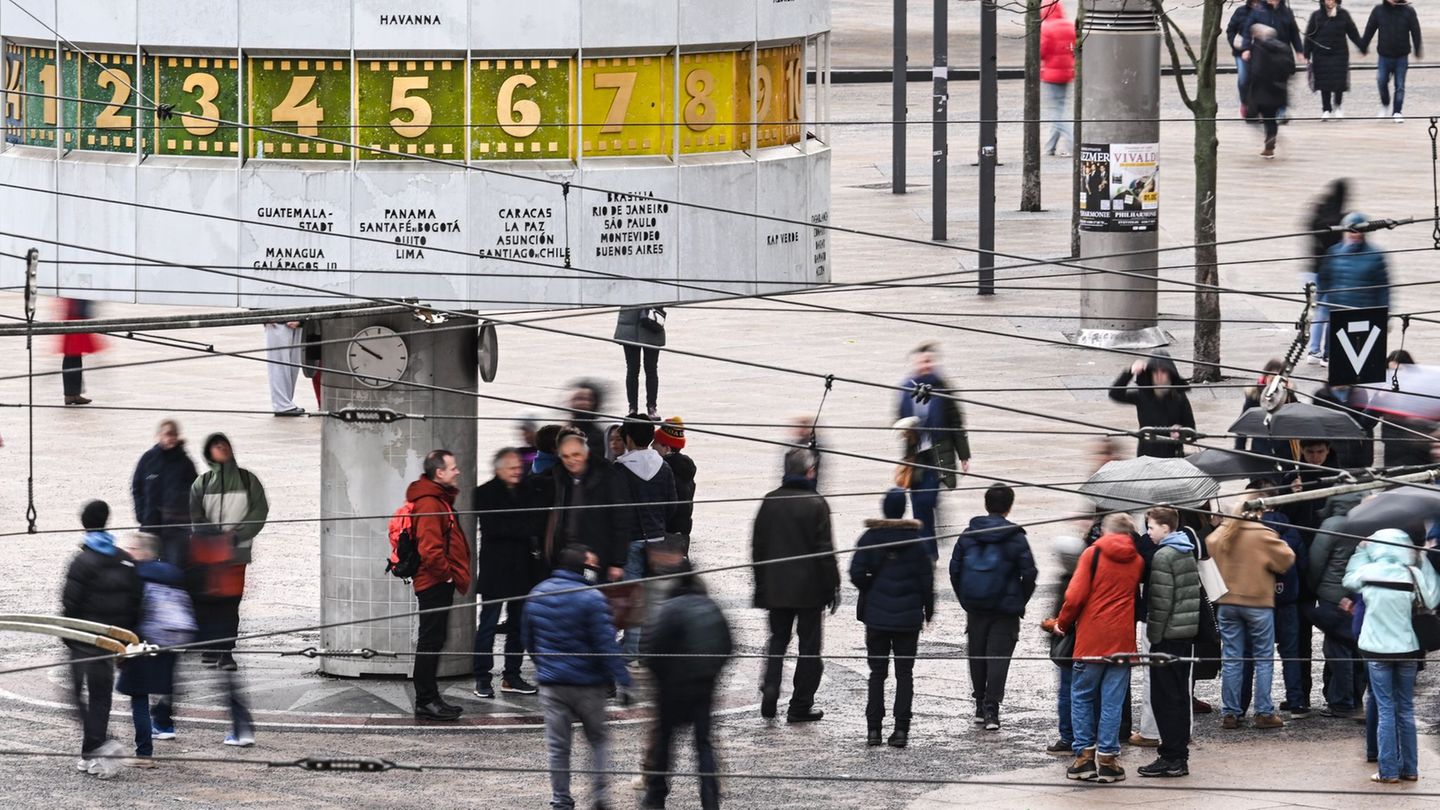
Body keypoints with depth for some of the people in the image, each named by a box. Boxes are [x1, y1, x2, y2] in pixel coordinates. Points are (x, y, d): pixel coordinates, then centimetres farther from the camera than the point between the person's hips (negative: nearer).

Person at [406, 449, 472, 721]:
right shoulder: (429, 504, -17)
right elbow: (429, 549, -24)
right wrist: (448, 575, -13)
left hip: (439, 582, 11)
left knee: (432, 641, 14)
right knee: (430, 641, -7)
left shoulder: (439, 499, 17)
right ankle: (426, 701, -5)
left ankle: (429, 699, 20)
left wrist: (457, 576, 18)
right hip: (435, 583, -11)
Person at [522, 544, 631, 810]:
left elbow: (528, 638, 15)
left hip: (551, 685, 4)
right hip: (587, 683, -4)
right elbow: (606, 644, -17)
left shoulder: (538, 594, 4)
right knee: (598, 740, 13)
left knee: (558, 746, 8)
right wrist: (621, 679, -14)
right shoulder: (592, 599, -15)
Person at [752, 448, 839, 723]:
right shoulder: (816, 504, -12)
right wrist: (833, 587, -2)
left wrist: (760, 585, 15)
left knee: (778, 639, 16)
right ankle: (800, 707, 7)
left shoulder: (770, 501, 1)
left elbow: (758, 546, 6)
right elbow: (825, 550, -11)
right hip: (809, 587, -3)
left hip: (776, 587, 3)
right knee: (809, 646, 6)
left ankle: (770, 687, -6)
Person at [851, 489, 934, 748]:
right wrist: (928, 609, 10)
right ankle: (901, 730, -1)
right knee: (905, 673, 5)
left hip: (877, 615, 0)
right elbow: (926, 578, -3)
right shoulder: (915, 540, -6)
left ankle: (874, 729, 4)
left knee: (877, 672, 9)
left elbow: (857, 573, -10)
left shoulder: (870, 537, -5)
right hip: (908, 617, 0)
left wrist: (870, 591, 10)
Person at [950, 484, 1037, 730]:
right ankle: (991, 709, -8)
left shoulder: (968, 534, 1)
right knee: (998, 657, 0)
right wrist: (1020, 603, 6)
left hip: (975, 608, 3)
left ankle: (980, 705, 22)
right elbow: (1029, 574, -8)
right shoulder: (1015, 538, -8)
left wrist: (964, 599, 12)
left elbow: (955, 569, 3)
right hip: (1005, 609, -3)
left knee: (977, 655, 15)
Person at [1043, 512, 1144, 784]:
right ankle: (1107, 758, 2)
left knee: (1082, 696, 10)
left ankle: (1084, 754, 6)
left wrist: (1063, 624, 7)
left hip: (1091, 639, -2)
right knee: (1112, 701, 4)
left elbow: (1075, 596, -10)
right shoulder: (1138, 560, 7)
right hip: (1123, 640, 2)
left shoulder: (1093, 553, -3)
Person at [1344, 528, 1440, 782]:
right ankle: (1410, 768, 15)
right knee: (1406, 709, 12)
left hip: (1377, 650, -1)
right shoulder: (1412, 574, -10)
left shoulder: (1368, 572, -8)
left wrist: (1361, 552, 21)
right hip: (1406, 649, 1)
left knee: (1386, 710, 2)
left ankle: (1389, 770, -1)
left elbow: (1350, 580, 12)